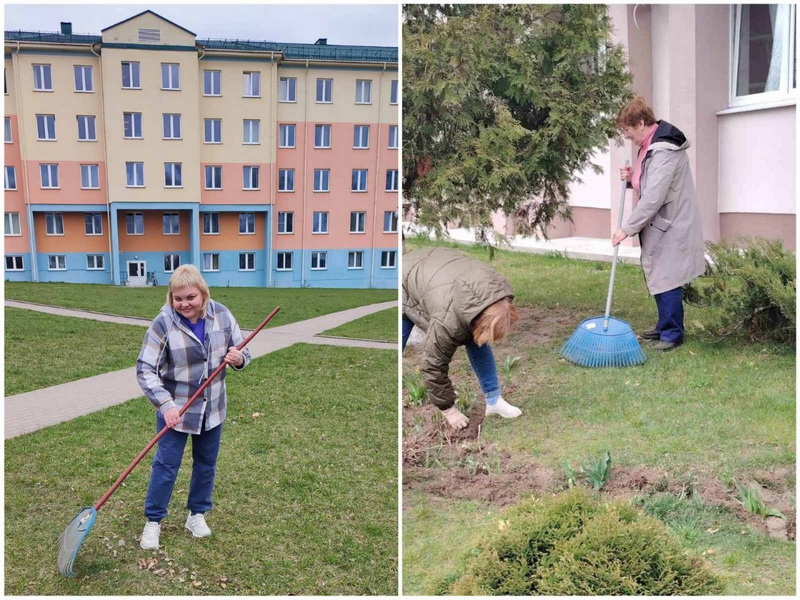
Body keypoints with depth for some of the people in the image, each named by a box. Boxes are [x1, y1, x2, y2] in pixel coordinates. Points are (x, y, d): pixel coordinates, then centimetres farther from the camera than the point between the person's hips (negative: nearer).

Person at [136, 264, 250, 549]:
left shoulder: (221, 315, -8)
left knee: (206, 464, 15)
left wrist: (238, 358, -23)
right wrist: (166, 404, -29)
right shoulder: (163, 323, -19)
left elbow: (241, 352, 2)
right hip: (175, 410, -4)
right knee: (165, 466, 3)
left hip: (212, 408, 4)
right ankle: (153, 521, 20)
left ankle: (197, 515, 33)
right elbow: (145, 369, -18)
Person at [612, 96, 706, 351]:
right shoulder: (650, 145, 11)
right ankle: (665, 326, 26)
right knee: (657, 276, 14)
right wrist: (632, 177, 2)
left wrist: (627, 228, -22)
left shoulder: (664, 151, -22)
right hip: (661, 224, 10)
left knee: (666, 278, -5)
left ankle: (672, 333, 5)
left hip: (671, 226, -10)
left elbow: (653, 199, -26)